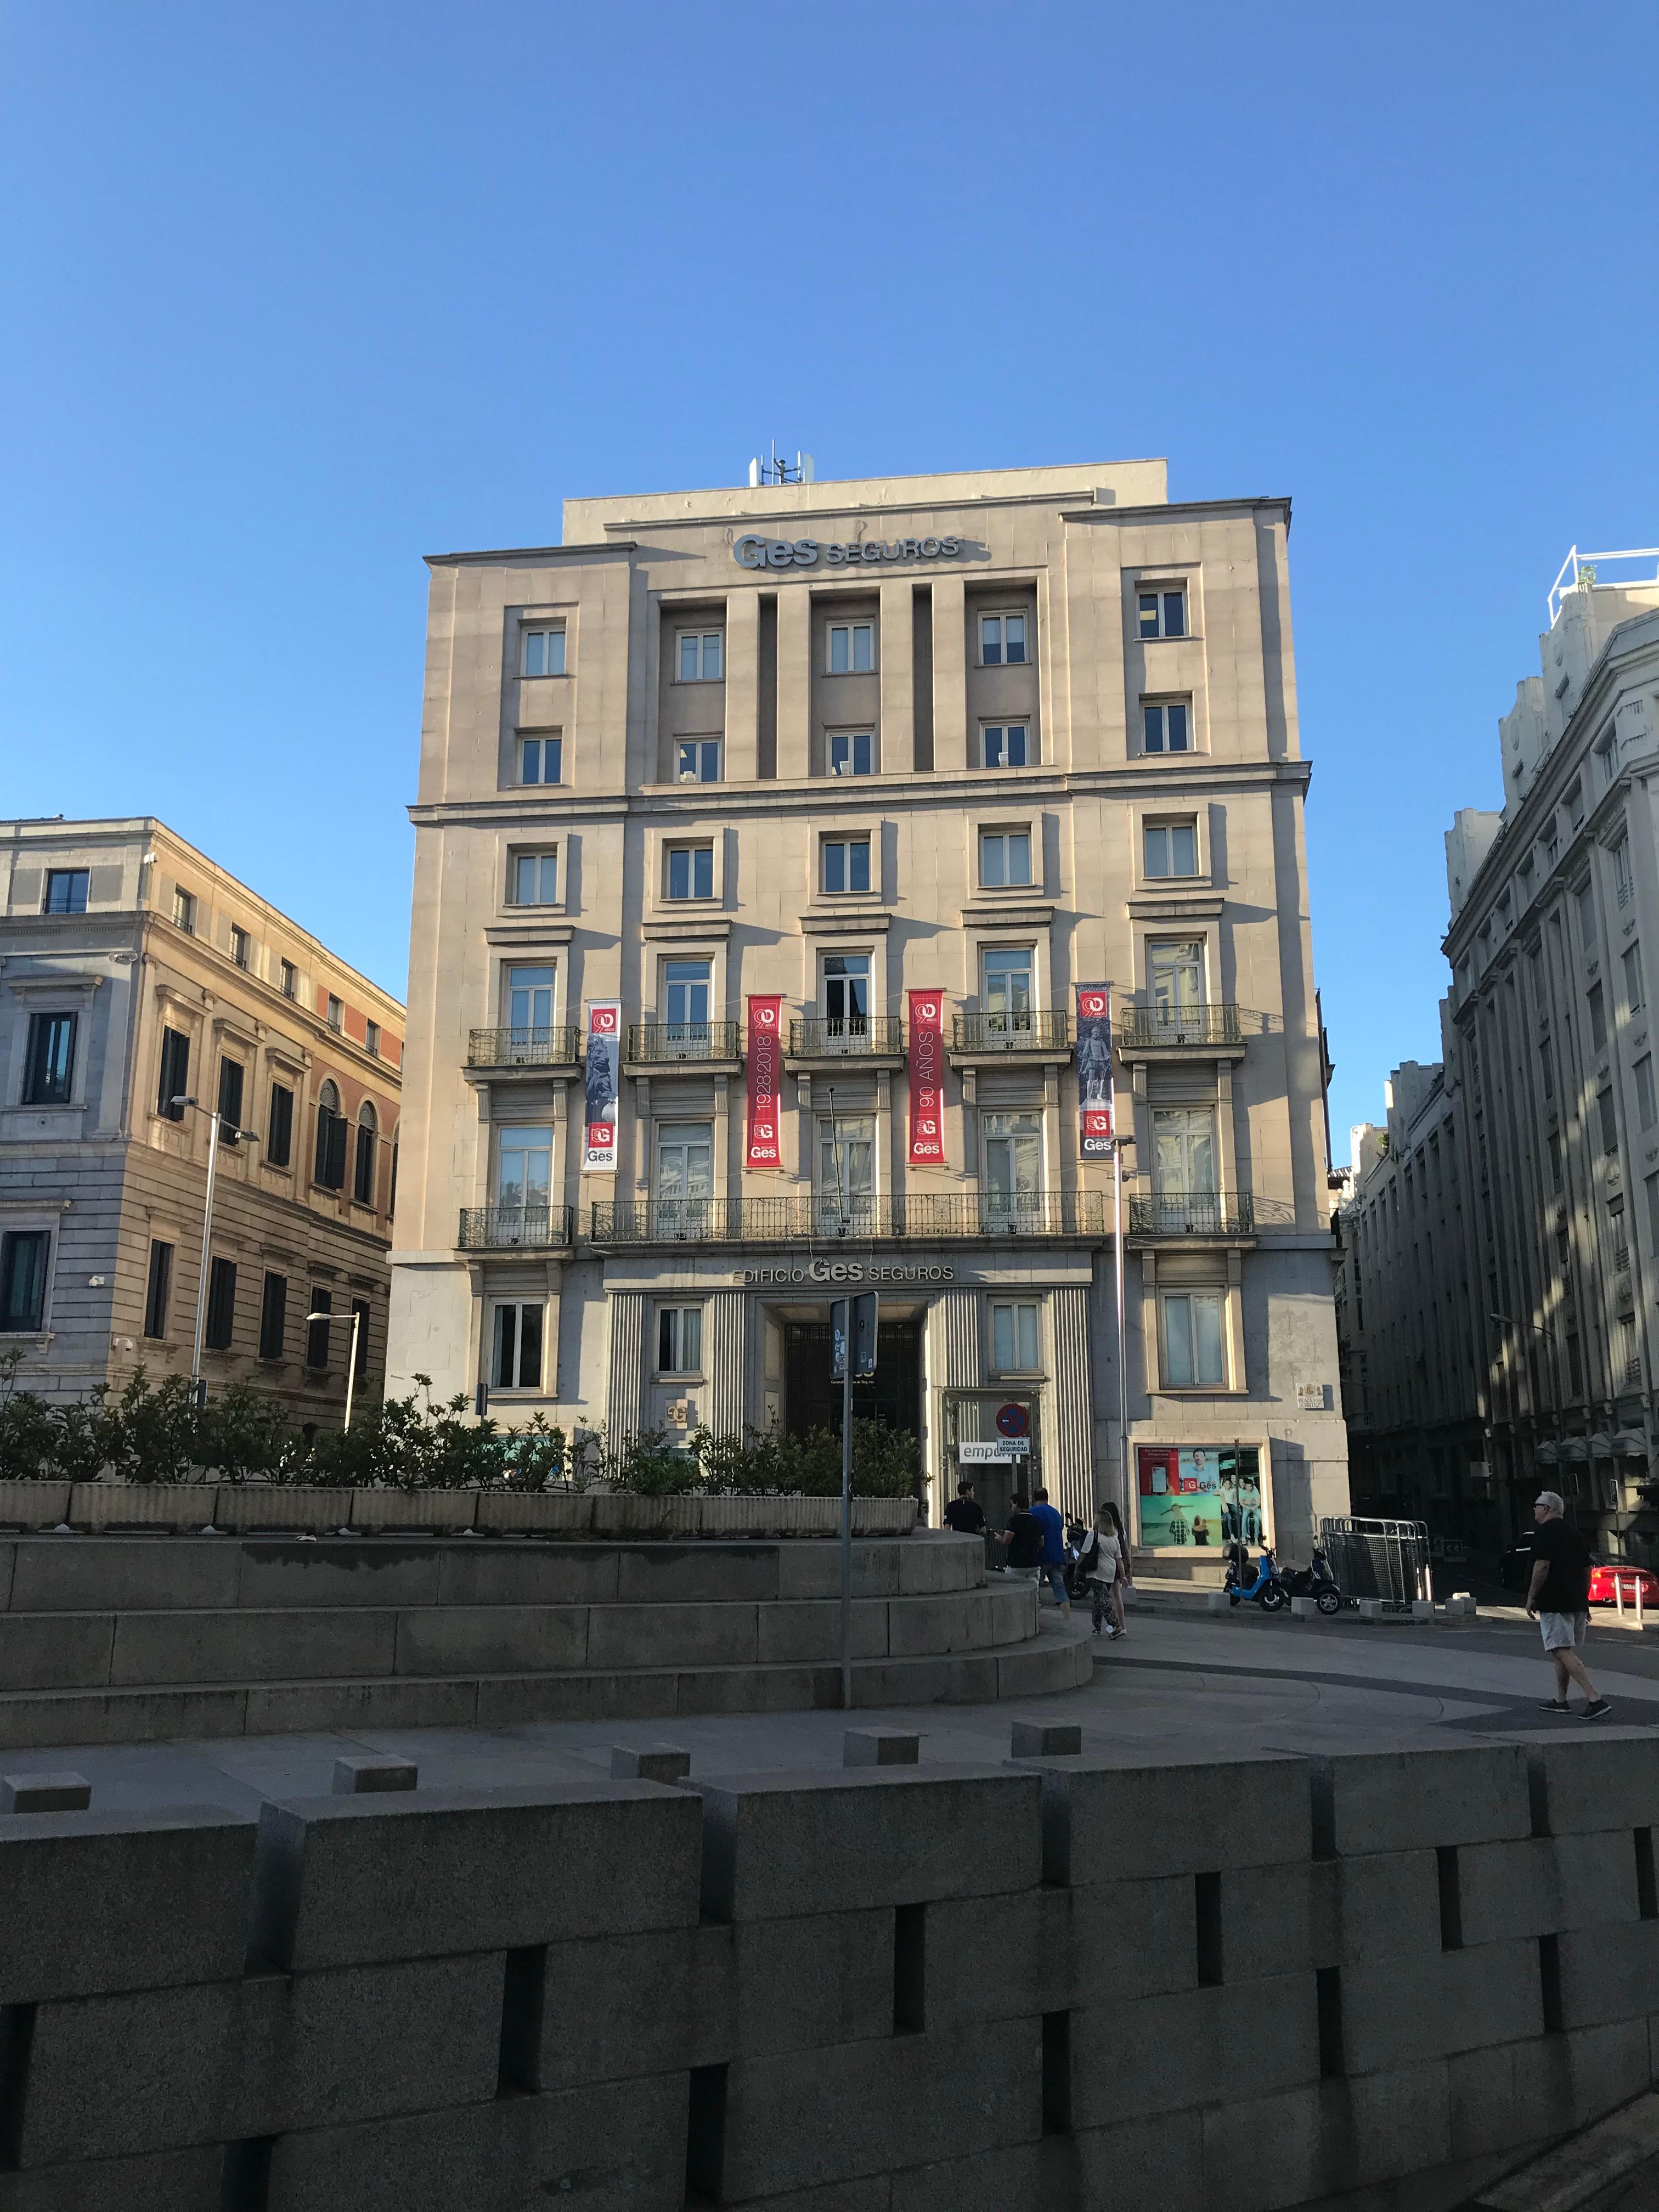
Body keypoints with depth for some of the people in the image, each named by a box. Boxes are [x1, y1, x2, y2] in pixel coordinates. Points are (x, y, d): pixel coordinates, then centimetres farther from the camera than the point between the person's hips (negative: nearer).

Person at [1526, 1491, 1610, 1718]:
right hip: (1577, 1602, 9)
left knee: (1562, 1652, -11)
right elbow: (1587, 1570, 19)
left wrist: (1531, 1598, -10)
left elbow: (1542, 1566, -17)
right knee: (1564, 1652, 17)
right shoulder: (1575, 1535, 16)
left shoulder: (1544, 1533, -9)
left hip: (1554, 1603, -9)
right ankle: (1560, 1701, 22)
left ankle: (1595, 1699, -20)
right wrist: (1584, 1602, 24)